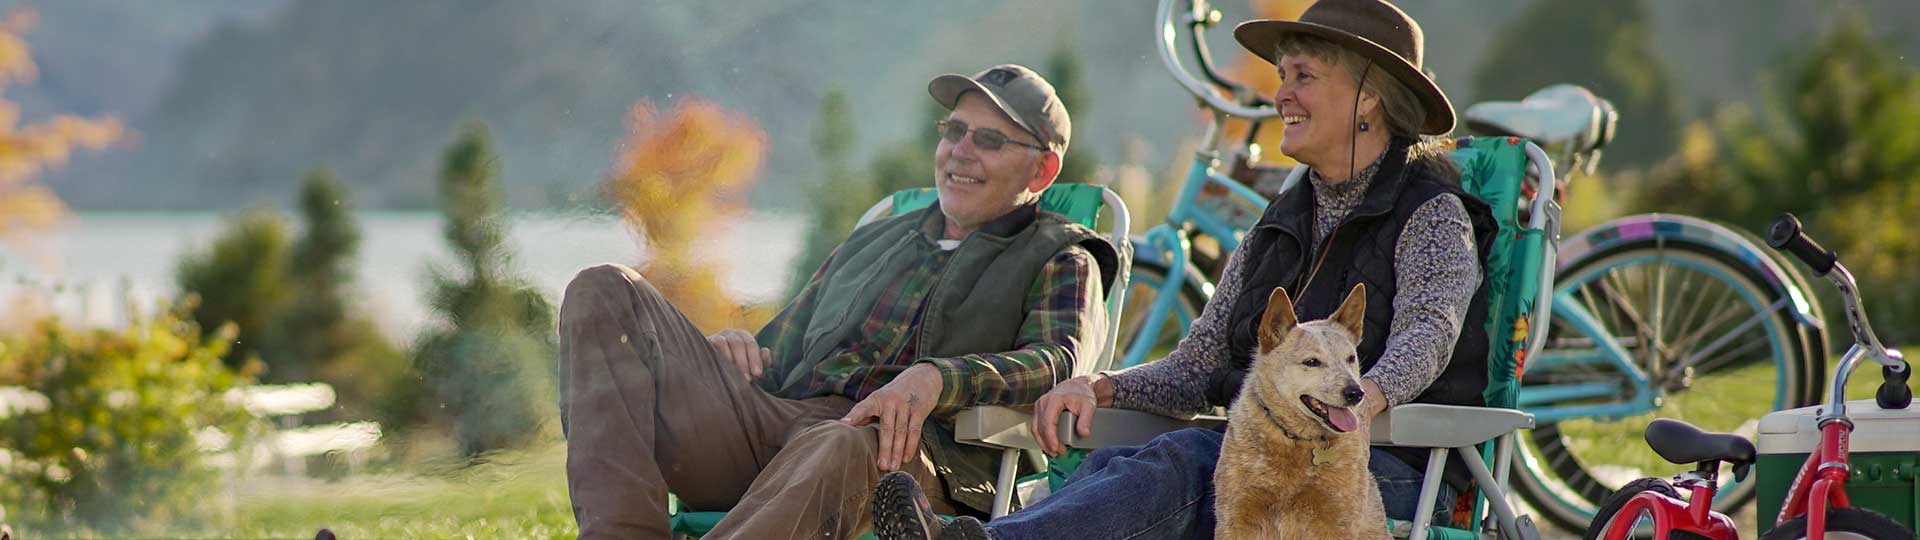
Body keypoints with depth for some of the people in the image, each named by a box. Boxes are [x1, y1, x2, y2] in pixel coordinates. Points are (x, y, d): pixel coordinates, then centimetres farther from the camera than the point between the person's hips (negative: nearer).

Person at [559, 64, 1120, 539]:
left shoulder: (1058, 261, 19)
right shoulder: (873, 241, 36)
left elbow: (1059, 362, -3)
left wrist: (937, 378, -23)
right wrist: (737, 348, 10)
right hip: (775, 420, 6)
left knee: (840, 453, -44)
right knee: (605, 293, -11)